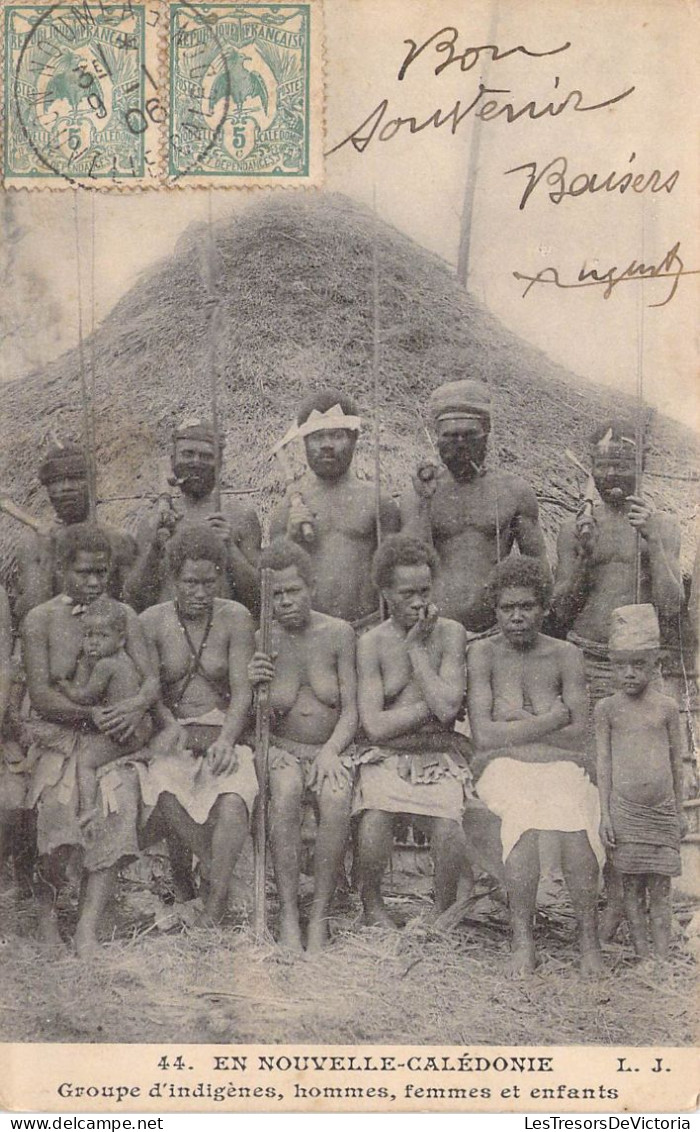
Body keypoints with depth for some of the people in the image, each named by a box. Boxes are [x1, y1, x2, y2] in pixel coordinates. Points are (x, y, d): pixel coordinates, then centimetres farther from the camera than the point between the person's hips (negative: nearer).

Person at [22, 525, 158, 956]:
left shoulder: (125, 617, 11)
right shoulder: (40, 620, 2)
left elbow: (151, 679, 5)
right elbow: (41, 697, -5)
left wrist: (138, 704, -18)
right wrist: (92, 713, -21)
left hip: (109, 738, 2)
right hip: (55, 737, -2)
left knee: (119, 792, -26)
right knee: (61, 801, -29)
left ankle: (88, 929, -24)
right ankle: (47, 905, -4)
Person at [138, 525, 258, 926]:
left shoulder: (235, 618, 3)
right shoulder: (151, 621, 5)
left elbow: (242, 691, -4)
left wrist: (226, 739, -22)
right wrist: (170, 723, -23)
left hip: (223, 732, -1)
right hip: (171, 733, 1)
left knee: (233, 802, -31)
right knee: (163, 788, -33)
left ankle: (213, 916, -24)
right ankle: (218, 874, -19)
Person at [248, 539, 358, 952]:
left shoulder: (339, 633, -1)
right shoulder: (263, 640, -1)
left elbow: (351, 712, -1)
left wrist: (331, 751, -18)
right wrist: (254, 688, -20)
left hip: (333, 749, 0)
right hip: (282, 749, 0)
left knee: (337, 801, -32)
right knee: (286, 791, -34)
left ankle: (321, 917, -21)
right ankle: (288, 913, -26)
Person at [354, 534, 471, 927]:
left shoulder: (450, 633, 0)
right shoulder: (372, 643, -1)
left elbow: (447, 707, -14)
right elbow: (375, 725, -10)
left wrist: (416, 647, -9)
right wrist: (430, 707, -8)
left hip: (439, 757, 0)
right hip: (387, 757, 0)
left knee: (450, 832, -25)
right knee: (374, 823, -27)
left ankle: (444, 911, 3)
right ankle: (372, 902, 3)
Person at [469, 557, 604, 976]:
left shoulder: (566, 655, 7)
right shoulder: (483, 653, 5)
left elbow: (577, 737, -3)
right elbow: (484, 735, -6)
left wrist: (517, 721, -2)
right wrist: (551, 719, -6)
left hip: (561, 767, 1)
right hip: (503, 770, -1)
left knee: (574, 816, -28)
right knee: (522, 814, -30)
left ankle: (589, 940, -15)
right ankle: (523, 942, -18)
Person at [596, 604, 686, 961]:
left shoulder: (667, 707, 4)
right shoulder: (606, 708, 1)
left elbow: (676, 760, 10)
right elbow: (603, 762, 2)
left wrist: (679, 811, 11)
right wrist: (605, 814, -2)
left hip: (662, 809, 1)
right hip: (625, 810, -1)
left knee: (660, 886, 4)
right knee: (632, 885, 3)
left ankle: (662, 960, 9)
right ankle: (641, 957, 11)